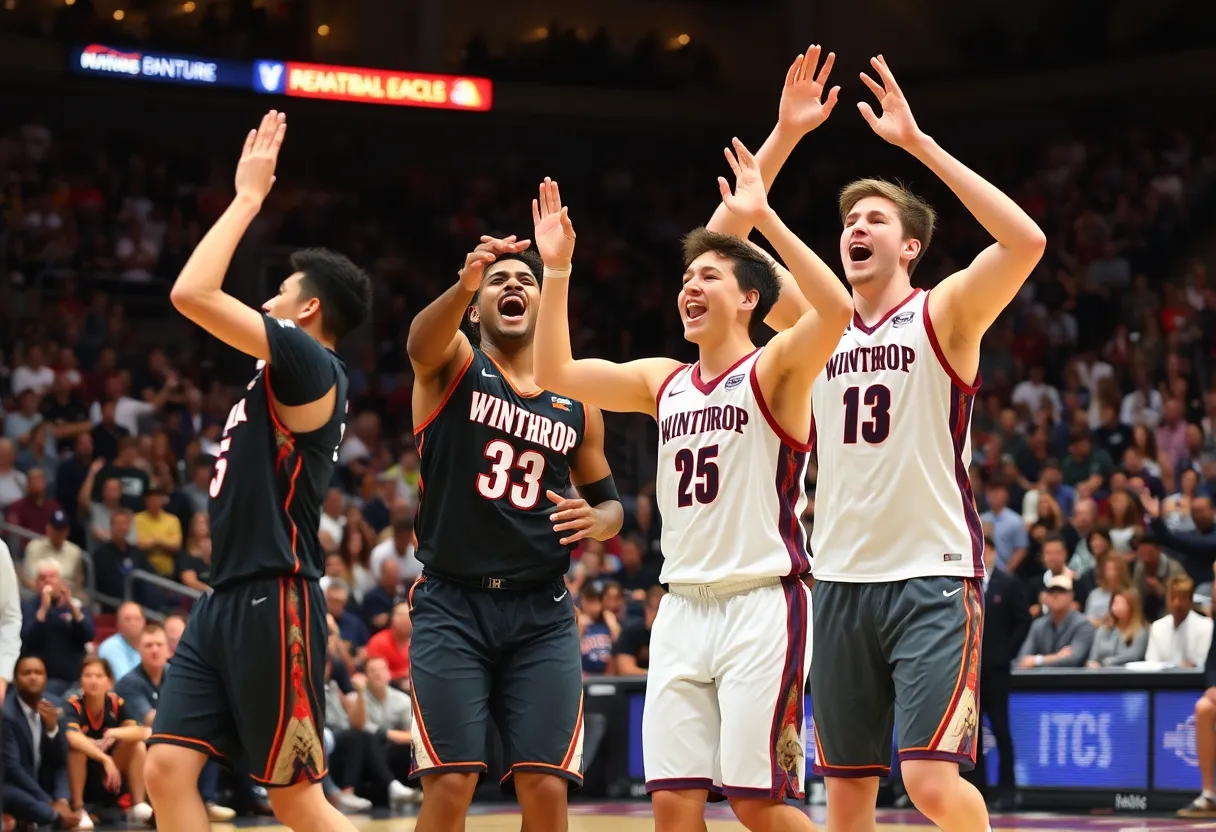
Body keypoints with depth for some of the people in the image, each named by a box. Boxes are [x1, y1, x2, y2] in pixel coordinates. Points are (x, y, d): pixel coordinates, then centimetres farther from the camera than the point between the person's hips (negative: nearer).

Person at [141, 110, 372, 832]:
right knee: (168, 768, 0)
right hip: (227, 598, 9)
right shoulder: (291, 373, 16)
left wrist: (250, 197, -11)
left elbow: (192, 293, -17)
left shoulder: (310, 365, -11)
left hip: (272, 604, -9)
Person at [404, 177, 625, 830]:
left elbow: (608, 501, 22)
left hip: (541, 615, 3)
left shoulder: (576, 402, 11)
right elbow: (420, 342, -25)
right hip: (451, 605, -3)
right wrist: (464, 284, -46)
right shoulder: (454, 365, 1)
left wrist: (597, 521, -4)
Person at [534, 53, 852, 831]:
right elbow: (556, 374, 15)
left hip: (762, 602, -6)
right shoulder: (665, 382, 15)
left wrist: (763, 218, -25)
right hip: (684, 606, 6)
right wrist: (557, 271, 7)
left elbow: (836, 309, -25)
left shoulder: (775, 370, -5)